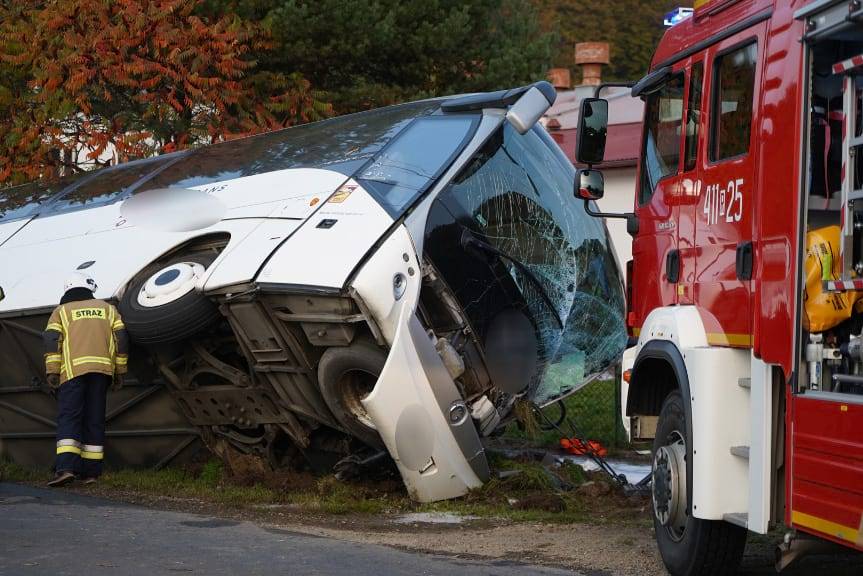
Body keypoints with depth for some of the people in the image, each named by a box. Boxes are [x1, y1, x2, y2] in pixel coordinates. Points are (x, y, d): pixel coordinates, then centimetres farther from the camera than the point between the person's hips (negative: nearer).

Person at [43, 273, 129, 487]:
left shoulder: (61, 311, 16)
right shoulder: (107, 308, 22)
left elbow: (52, 340, 1)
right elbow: (122, 338, 13)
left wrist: (52, 372, -3)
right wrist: (119, 371, 16)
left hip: (73, 369, -2)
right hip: (102, 369, 2)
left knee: (68, 418, -7)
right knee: (95, 419, 6)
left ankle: (65, 468, -22)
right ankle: (91, 471, 4)